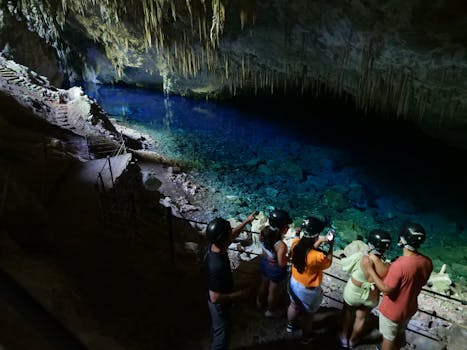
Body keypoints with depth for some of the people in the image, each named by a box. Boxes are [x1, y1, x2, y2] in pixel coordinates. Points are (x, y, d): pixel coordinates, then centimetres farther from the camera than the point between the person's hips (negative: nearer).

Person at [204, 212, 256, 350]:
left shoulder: (214, 245, -17)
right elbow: (215, 297, -34)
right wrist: (239, 294, -23)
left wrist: (246, 221, 7)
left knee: (217, 329, 33)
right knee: (222, 335, 17)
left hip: (219, 300, 8)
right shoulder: (217, 266, -43)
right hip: (220, 304, -8)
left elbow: (232, 235, 6)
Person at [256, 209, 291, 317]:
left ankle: (259, 301, 62)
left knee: (264, 284, 35)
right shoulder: (281, 245, -40)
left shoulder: (264, 231, -21)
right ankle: (271, 311, 51)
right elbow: (281, 263, -26)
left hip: (264, 262, 6)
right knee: (273, 290, 24)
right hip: (275, 269, -6)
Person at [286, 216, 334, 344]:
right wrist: (331, 247, -9)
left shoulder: (296, 243, -23)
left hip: (294, 283, 5)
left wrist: (320, 242, -9)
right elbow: (328, 263, -14)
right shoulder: (318, 257, -39)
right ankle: (305, 337, 50)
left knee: (294, 306, 34)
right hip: (308, 290, -5)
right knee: (308, 314, 25)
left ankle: (290, 326, 60)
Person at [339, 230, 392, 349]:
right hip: (371, 298, 2)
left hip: (353, 293, -2)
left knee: (348, 311, 30)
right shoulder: (387, 267, -28)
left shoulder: (360, 257, -34)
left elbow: (344, 263, -14)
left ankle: (344, 338, 50)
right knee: (361, 318, 29)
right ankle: (352, 340, 53)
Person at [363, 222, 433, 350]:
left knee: (388, 338, 19)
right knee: (400, 333, 31)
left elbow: (386, 290, -27)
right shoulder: (427, 262, -15)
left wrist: (370, 269, -24)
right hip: (410, 308, 6)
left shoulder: (399, 265, -38)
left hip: (392, 311, -6)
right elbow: (422, 282, 3)